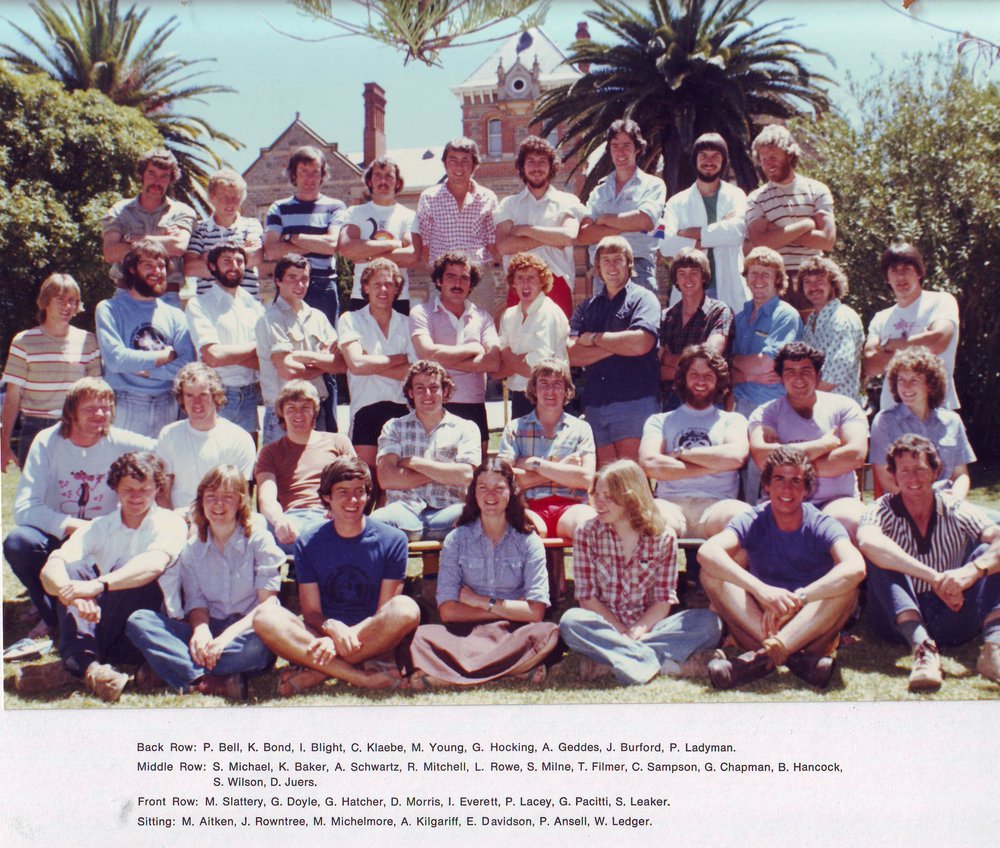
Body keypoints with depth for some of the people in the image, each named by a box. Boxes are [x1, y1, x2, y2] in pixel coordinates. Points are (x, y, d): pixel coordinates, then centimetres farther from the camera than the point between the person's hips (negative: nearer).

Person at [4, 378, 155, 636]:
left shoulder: (119, 442, -9)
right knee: (17, 541, -31)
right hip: (56, 536, 0)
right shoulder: (48, 442, -12)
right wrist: (72, 526, -29)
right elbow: (24, 508, -19)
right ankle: (54, 615, -4)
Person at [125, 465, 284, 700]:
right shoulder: (192, 549, 12)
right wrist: (201, 629, -19)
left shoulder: (259, 540, 0)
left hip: (247, 630, -3)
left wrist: (231, 633, -23)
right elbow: (196, 602, 6)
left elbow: (268, 602, -8)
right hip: (210, 631, 4)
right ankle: (217, 681, -34)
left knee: (260, 641, -40)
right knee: (138, 621, -18)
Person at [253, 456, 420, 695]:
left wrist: (350, 635, -22)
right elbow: (311, 611, 1)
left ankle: (316, 673, -26)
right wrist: (333, 628, -23)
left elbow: (384, 614, -4)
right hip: (321, 634, 1)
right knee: (265, 617, -26)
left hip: (372, 639, -1)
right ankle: (362, 676, -32)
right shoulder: (308, 543, 6)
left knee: (406, 608, -32)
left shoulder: (392, 540, 1)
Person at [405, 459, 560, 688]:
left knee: (547, 633, -33)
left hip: (513, 635, 1)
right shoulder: (456, 540, 5)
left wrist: (482, 602, -3)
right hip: (465, 635, 0)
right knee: (421, 636, -30)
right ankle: (514, 667, -27)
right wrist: (510, 609, -4)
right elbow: (447, 610, -5)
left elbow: (536, 612, -6)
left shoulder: (529, 542, 5)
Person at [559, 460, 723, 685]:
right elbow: (587, 598, -4)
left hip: (647, 627, 1)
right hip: (606, 628, -1)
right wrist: (622, 632, -17)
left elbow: (664, 600, -2)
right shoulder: (586, 533, -1)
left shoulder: (663, 536, -1)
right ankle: (662, 663, -31)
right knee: (570, 621, -34)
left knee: (709, 622, -23)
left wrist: (638, 630, -20)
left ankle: (610, 660, -30)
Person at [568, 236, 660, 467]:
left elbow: (640, 343, -14)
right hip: (595, 403, 5)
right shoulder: (587, 307, 17)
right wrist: (618, 346, -7)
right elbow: (572, 355, 3)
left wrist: (594, 338, -2)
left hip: (635, 402, -5)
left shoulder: (643, 298, 4)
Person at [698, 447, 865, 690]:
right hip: (759, 620, 1)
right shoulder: (752, 522, -5)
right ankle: (792, 655, -34)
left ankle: (763, 655, -37)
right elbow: (707, 552, -27)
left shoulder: (822, 526, -8)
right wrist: (761, 589, -42)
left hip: (812, 626, -1)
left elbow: (856, 568, -31)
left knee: (847, 587, -29)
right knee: (712, 573, -20)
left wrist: (796, 599, -40)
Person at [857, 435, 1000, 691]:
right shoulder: (883, 510, -3)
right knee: (882, 558, -23)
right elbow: (867, 542, -28)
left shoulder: (956, 511, 3)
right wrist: (934, 577, -35)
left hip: (952, 620, 2)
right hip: (901, 620, -2)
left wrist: (972, 570, -36)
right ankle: (923, 648, -41)